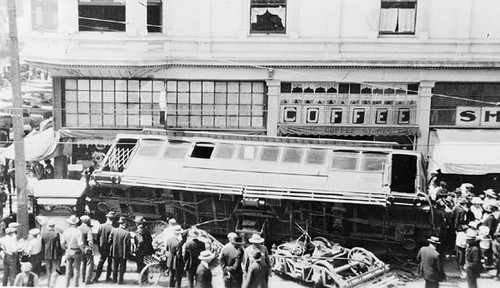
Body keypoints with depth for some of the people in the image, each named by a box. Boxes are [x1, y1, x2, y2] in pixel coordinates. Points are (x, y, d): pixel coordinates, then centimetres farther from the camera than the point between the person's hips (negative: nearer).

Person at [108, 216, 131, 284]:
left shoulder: (113, 230, -8)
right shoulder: (127, 233, -17)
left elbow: (109, 241, -3)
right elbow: (128, 244, -12)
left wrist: (111, 248, 12)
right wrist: (128, 251, 4)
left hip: (114, 252, 4)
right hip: (123, 253, -4)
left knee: (115, 267, 18)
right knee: (122, 267, 9)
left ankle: (114, 279, 25)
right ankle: (120, 280, 10)